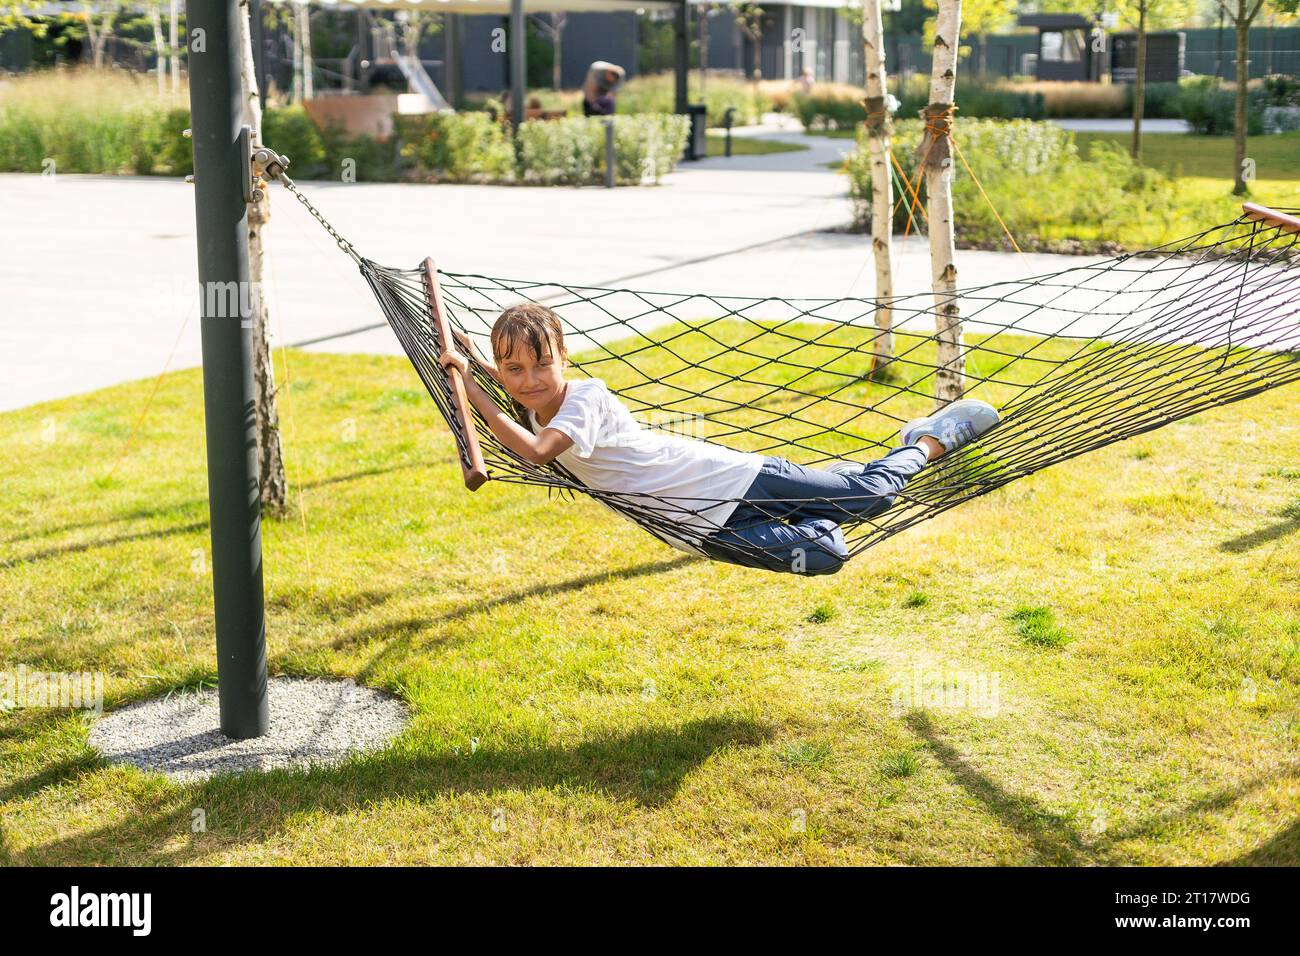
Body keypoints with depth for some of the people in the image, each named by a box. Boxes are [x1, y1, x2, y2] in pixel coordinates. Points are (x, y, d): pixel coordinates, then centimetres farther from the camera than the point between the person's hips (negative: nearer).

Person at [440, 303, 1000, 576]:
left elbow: (534, 450, -40)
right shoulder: (540, 412, 4)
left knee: (869, 495, 2)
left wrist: (472, 389, -35)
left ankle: (932, 440, 26)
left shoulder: (585, 397, -21)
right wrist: (474, 363, 12)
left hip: (732, 480, -6)